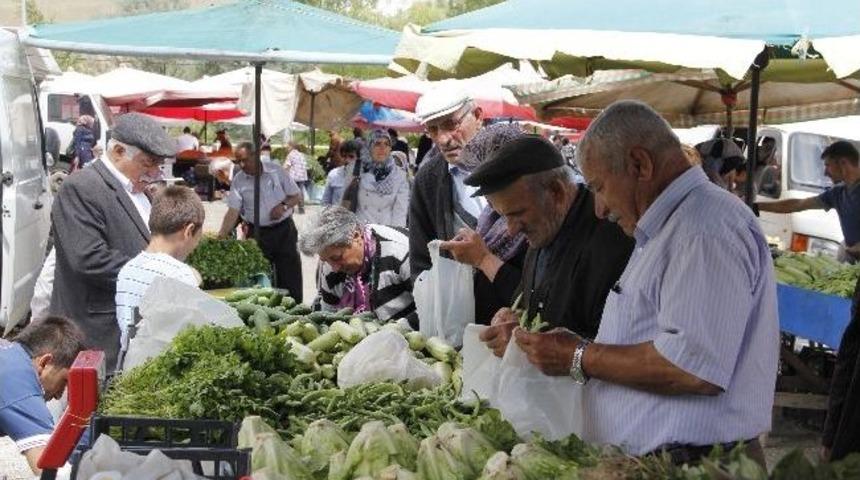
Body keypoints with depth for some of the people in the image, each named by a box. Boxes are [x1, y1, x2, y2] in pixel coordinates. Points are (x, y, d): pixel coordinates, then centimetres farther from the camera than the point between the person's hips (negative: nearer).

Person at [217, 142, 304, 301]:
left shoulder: (276, 170, -3)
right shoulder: (238, 180, -1)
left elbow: (296, 195, 4)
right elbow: (233, 211, -8)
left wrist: (284, 206, -16)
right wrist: (221, 237, -20)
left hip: (284, 229, -1)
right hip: (258, 233, 1)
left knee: (290, 275, 0)